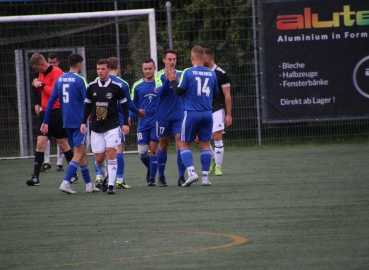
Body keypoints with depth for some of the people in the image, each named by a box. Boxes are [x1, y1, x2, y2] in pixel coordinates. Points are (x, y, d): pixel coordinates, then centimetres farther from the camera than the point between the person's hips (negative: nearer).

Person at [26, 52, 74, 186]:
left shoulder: (57, 73, -14)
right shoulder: (42, 74, 12)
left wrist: (42, 85, -17)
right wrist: (36, 86, 4)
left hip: (57, 113, -7)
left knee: (63, 144, 3)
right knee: (40, 143, -3)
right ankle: (36, 176, -8)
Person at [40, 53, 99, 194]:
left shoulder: (59, 80, 8)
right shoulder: (79, 80, -11)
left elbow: (51, 102, 8)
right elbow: (87, 102, -13)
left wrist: (45, 122, 11)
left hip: (66, 122, 7)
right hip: (79, 121, -7)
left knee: (83, 152, 15)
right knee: (78, 154, -5)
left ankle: (89, 184, 18)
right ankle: (66, 182, -17)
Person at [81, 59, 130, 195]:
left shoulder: (116, 87, -4)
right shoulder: (91, 87, 4)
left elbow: (124, 105, 4)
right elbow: (87, 106, 14)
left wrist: (126, 123, -2)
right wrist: (83, 122, 5)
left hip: (112, 126, -3)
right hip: (96, 128, 3)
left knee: (111, 152, -16)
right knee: (99, 158, 3)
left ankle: (111, 185, -14)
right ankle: (105, 177, 33)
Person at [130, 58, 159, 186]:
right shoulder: (137, 86, 6)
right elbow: (133, 104, 14)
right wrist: (129, 117, -2)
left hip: (156, 121, -2)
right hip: (143, 122, 2)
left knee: (154, 148, -7)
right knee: (142, 152, 0)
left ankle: (152, 177, 2)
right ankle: (150, 169, 30)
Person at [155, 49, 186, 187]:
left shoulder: (181, 74, 5)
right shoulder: (160, 75, -2)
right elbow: (160, 92, -15)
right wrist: (168, 79, -29)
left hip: (179, 115, 1)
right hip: (163, 115, -1)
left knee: (180, 142, -8)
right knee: (163, 144, 7)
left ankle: (181, 177, -7)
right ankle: (161, 177, 18)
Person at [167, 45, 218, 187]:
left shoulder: (188, 72, -9)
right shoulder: (212, 74, 4)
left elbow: (179, 91, -7)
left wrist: (172, 80, 9)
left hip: (192, 113, -3)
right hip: (207, 114, 3)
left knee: (184, 144, 7)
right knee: (205, 145, 11)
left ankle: (191, 172, -12)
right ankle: (205, 177, 7)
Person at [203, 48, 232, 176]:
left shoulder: (221, 74, -6)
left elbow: (227, 96, -6)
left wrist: (228, 114, -11)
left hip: (217, 109, -6)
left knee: (217, 138, -10)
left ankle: (218, 166, -1)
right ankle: (213, 159, 21)